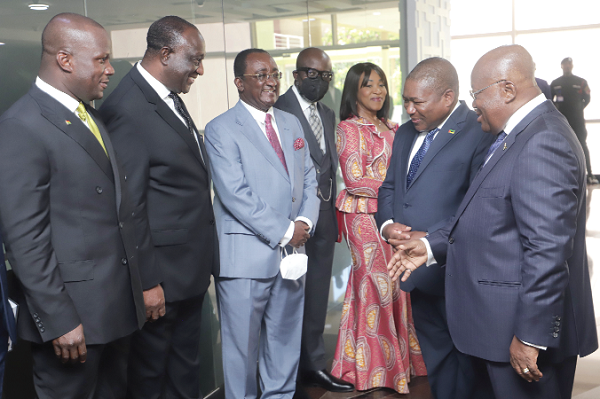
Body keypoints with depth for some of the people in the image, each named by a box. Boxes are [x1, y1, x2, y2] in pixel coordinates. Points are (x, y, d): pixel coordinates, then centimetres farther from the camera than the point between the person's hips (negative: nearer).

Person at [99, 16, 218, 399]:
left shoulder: (171, 98, 8)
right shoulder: (129, 108, -20)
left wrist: (206, 257, 11)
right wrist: (146, 282, -17)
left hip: (193, 267, 9)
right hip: (163, 273, -9)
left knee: (187, 366, 22)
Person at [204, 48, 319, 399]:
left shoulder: (292, 123, 14)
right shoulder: (221, 130, -7)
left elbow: (309, 179, 13)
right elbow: (235, 194, -16)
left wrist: (305, 222, -6)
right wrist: (283, 232, -16)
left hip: (292, 251, 6)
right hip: (246, 257, -6)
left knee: (286, 340, 17)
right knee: (243, 345, 6)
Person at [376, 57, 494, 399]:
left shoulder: (479, 133, -15)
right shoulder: (406, 133, 12)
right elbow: (389, 187, 16)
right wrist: (387, 224, -3)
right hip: (418, 271, 7)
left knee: (466, 365, 9)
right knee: (434, 355, 21)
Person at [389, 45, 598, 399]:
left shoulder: (542, 143, -22)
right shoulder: (519, 133, 11)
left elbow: (547, 251, -26)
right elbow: (486, 215, 15)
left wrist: (531, 336, -22)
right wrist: (432, 246, 7)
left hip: (529, 330, -10)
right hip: (502, 318, 10)